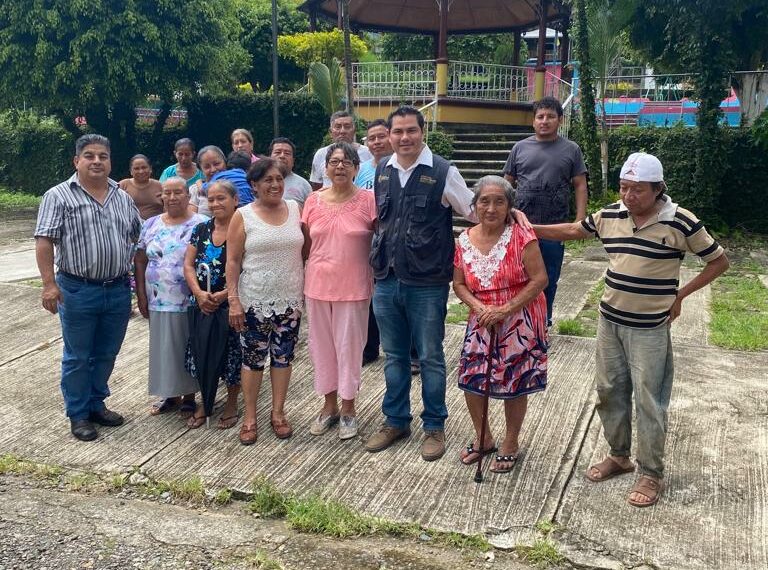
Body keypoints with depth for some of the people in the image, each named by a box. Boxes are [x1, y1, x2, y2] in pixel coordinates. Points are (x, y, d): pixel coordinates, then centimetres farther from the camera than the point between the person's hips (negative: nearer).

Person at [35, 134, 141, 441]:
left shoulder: (123, 198, 10)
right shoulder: (58, 196, -5)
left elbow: (138, 239, 18)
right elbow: (44, 242, -10)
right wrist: (49, 284, -18)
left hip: (118, 290, 5)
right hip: (77, 291, -4)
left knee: (106, 354, 15)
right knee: (77, 357, 7)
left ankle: (96, 404, 32)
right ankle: (78, 415, 20)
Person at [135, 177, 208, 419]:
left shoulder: (202, 224, -7)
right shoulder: (151, 225, 6)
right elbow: (140, 261, 9)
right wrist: (141, 295, 3)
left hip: (190, 303, -4)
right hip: (159, 302, 4)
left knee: (189, 348, 7)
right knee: (164, 348, 13)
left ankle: (189, 395, 22)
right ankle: (170, 393, 29)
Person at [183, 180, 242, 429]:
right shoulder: (201, 230, 8)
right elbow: (188, 265, 6)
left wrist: (224, 294, -20)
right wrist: (199, 293, -9)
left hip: (232, 306, -4)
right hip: (201, 306, 5)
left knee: (232, 354, 5)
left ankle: (232, 403, 25)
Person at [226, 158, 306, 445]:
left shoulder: (294, 209, 4)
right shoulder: (243, 216, -4)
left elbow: (304, 250, 10)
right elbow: (232, 261, -5)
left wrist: (307, 290, 7)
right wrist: (233, 300, -10)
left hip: (289, 300, 3)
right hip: (254, 301, -2)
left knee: (283, 357, 10)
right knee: (253, 359, 6)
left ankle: (278, 413, 24)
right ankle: (250, 417, 19)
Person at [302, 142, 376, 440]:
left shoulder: (368, 201, -7)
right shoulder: (313, 201, 3)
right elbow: (305, 245, 9)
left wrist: (379, 285, -6)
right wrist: (301, 282, 8)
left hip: (353, 288, -3)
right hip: (317, 286, 4)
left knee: (349, 346, 6)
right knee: (322, 346, 13)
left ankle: (348, 408, 24)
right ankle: (329, 405, 29)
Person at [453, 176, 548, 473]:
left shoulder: (521, 236, -15)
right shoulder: (465, 240, -1)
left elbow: (540, 279, -17)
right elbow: (459, 284, 6)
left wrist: (506, 310, -20)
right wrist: (478, 307, -13)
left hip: (519, 322, -4)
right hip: (482, 322, 4)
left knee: (514, 384, 7)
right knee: (470, 379, 5)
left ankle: (511, 444, 30)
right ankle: (483, 438, 30)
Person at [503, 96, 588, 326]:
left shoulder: (571, 150, 5)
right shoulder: (520, 148, 7)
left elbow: (580, 186, 3)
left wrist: (580, 221, -5)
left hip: (555, 228, 0)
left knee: (549, 280, 10)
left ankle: (543, 323, 25)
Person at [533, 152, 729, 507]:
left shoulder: (680, 222, -14)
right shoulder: (609, 215, 0)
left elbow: (719, 261, -3)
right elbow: (573, 230, 17)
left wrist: (680, 295, -6)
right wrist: (530, 229, 12)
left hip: (650, 328, -5)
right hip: (609, 321, 5)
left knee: (649, 402, 2)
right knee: (609, 393, 15)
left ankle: (651, 473, 18)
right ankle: (618, 456, 34)